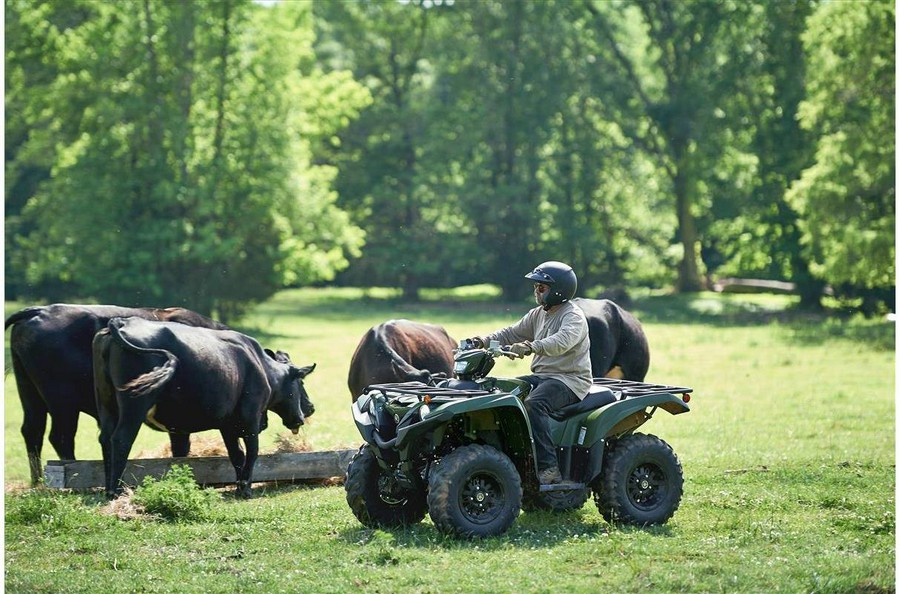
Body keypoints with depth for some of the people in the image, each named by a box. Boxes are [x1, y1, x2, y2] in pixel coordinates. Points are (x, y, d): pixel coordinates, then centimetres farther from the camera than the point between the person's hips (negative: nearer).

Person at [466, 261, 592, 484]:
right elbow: (512, 333, 15)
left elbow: (562, 341, -31)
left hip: (570, 380, -9)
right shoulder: (538, 315, 17)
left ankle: (548, 468, -35)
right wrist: (484, 341, -2)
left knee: (533, 404, -35)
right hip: (541, 376, 9)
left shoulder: (574, 317, -11)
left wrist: (532, 347, -46)